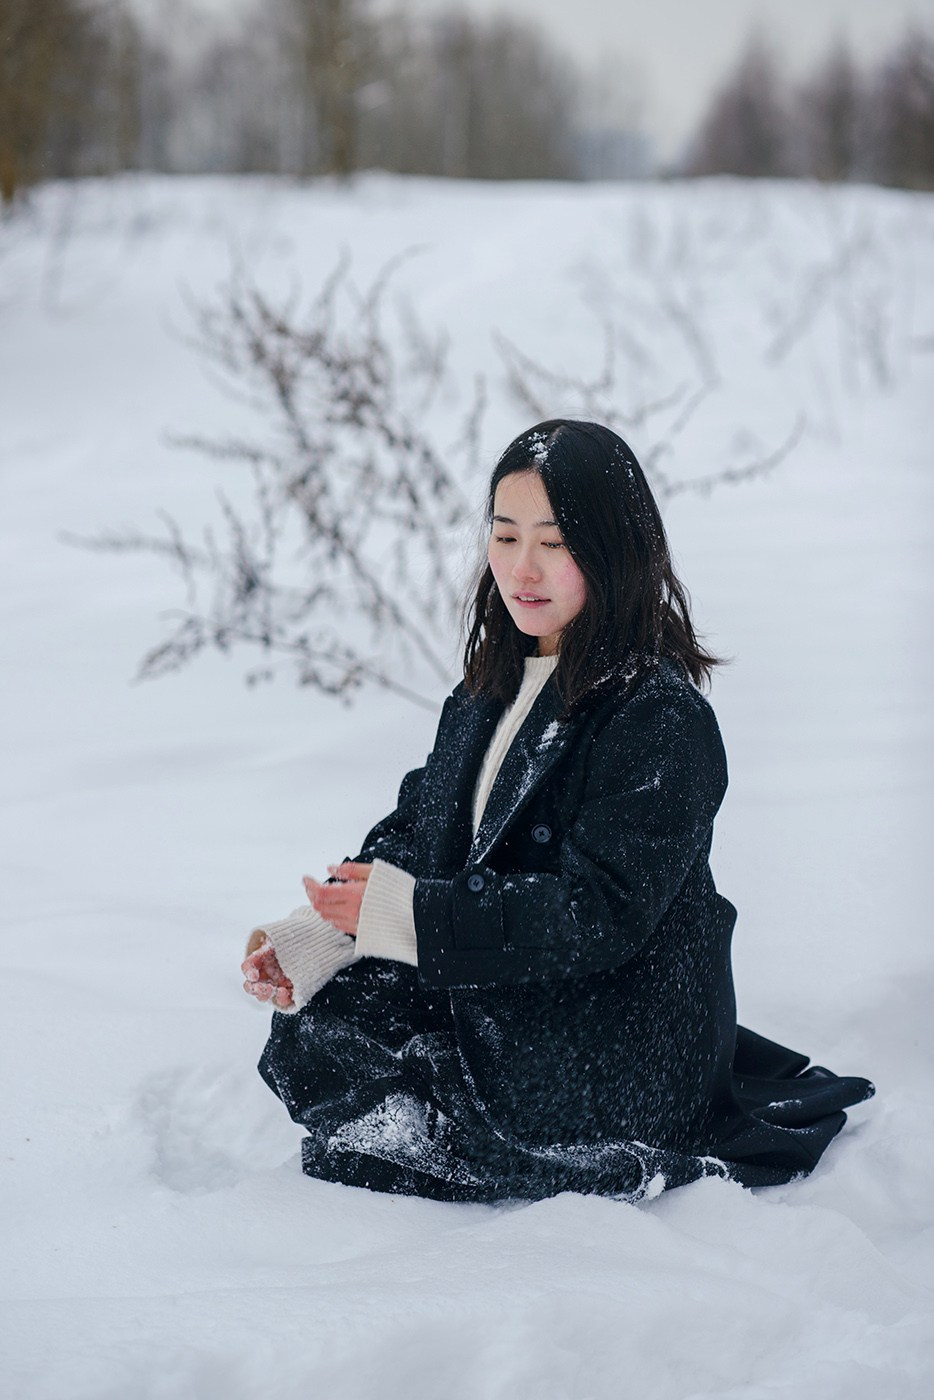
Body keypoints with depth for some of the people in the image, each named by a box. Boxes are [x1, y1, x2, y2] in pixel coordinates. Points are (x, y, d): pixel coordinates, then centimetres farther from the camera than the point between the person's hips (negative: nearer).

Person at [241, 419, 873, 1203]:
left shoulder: (663, 719, -20)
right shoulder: (494, 689, 7)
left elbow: (601, 911, -26)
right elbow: (416, 835, 5)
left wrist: (405, 916, -30)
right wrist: (311, 938, -12)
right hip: (495, 1005, 9)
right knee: (312, 1027, -2)